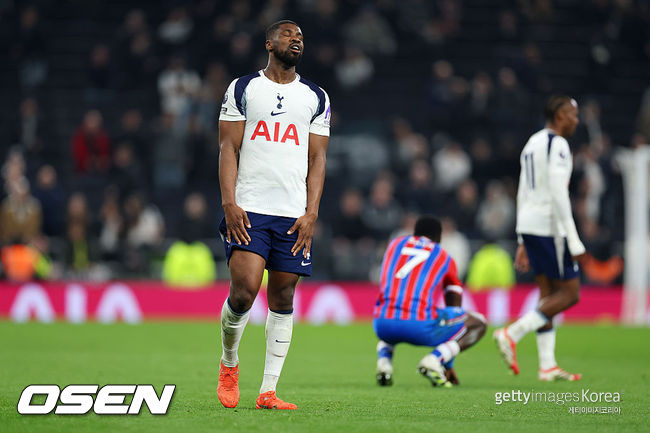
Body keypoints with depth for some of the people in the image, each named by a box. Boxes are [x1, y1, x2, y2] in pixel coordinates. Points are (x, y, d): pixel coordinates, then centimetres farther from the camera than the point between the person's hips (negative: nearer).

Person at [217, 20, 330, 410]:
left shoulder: (316, 98, 12)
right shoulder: (243, 89, 7)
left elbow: (317, 159, 10)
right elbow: (229, 148, 3)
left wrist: (311, 214, -1)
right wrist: (229, 203, -8)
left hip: (294, 215, 2)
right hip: (248, 210, -2)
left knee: (283, 298, 1)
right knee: (244, 291, -14)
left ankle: (268, 392, 5)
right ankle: (229, 364, 14)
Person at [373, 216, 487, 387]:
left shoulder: (395, 244, 28)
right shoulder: (445, 259, 21)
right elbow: (454, 311, 25)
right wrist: (449, 364, 33)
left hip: (383, 325, 4)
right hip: (419, 325, -4)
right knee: (478, 324, 20)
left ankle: (384, 361, 10)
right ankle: (434, 360, -6)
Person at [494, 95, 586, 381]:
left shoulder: (533, 143, 17)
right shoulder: (557, 145, -12)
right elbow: (558, 194, -20)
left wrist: (523, 243, 22)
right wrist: (574, 243, -20)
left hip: (528, 225, 9)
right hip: (548, 225, -9)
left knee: (548, 294, 11)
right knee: (570, 293, -3)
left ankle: (548, 366, 9)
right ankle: (511, 335, -11)